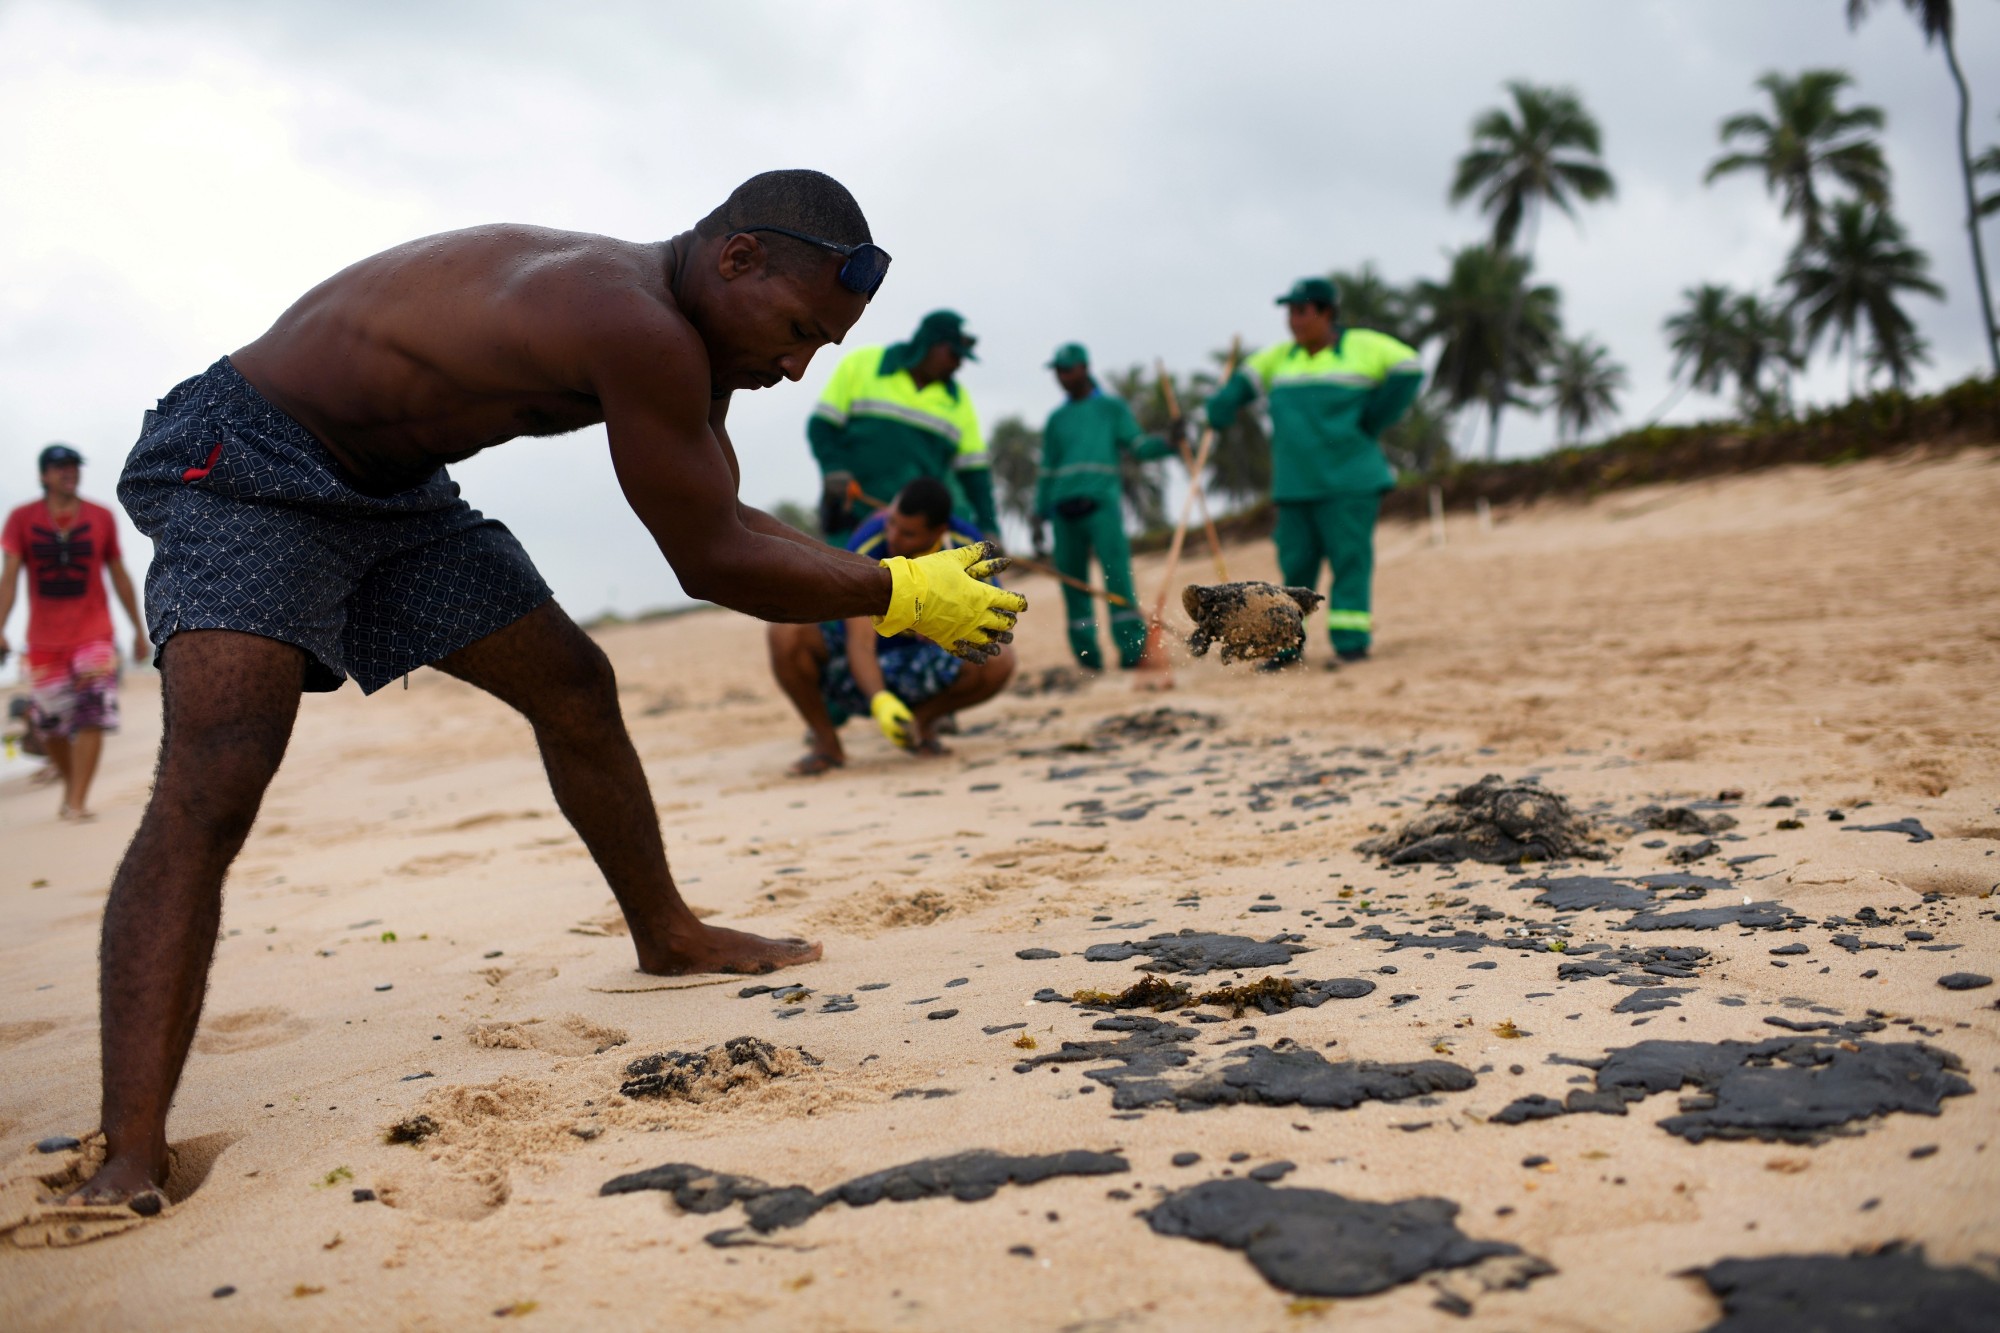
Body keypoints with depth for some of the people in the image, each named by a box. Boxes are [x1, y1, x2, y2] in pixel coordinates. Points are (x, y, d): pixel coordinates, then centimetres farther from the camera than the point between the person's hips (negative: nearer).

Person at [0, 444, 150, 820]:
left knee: (91, 717, -12)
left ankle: (77, 802, -11)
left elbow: (119, 576, 11)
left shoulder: (102, 517, 4)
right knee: (50, 725, 9)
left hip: (93, 636, -1)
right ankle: (71, 787, 31)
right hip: (43, 641, 1)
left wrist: (139, 629, 11)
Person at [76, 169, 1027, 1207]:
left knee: (575, 686, 13)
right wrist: (897, 595, -15)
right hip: (246, 466, -10)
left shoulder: (684, 336, 0)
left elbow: (722, 527, 9)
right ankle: (130, 1161, -27)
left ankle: (665, 934, 32)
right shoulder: (638, 328, -32)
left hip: (390, 487, 10)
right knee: (210, 789, -24)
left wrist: (894, 583, -1)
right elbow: (710, 564, -25)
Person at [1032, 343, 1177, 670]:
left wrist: (1169, 442, -14)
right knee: (1073, 585, 1)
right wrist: (1040, 515, 15)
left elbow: (1138, 446, 5)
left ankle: (1133, 650, -17)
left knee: (1117, 576, -17)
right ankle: (1087, 660, 6)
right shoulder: (1056, 419, 23)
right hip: (1064, 511, 4)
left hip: (1102, 504, -4)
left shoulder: (1112, 408, 14)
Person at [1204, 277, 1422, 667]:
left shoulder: (1363, 348, -1)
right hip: (1295, 485, 5)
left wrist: (1372, 423, -7)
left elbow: (1408, 369, -5)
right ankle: (1287, 643, 9)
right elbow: (1246, 379, 21)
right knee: (1295, 561, 4)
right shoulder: (1283, 356, 15)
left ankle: (1351, 641, -5)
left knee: (1349, 558, -7)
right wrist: (1221, 405, -1)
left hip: (1349, 482, -5)